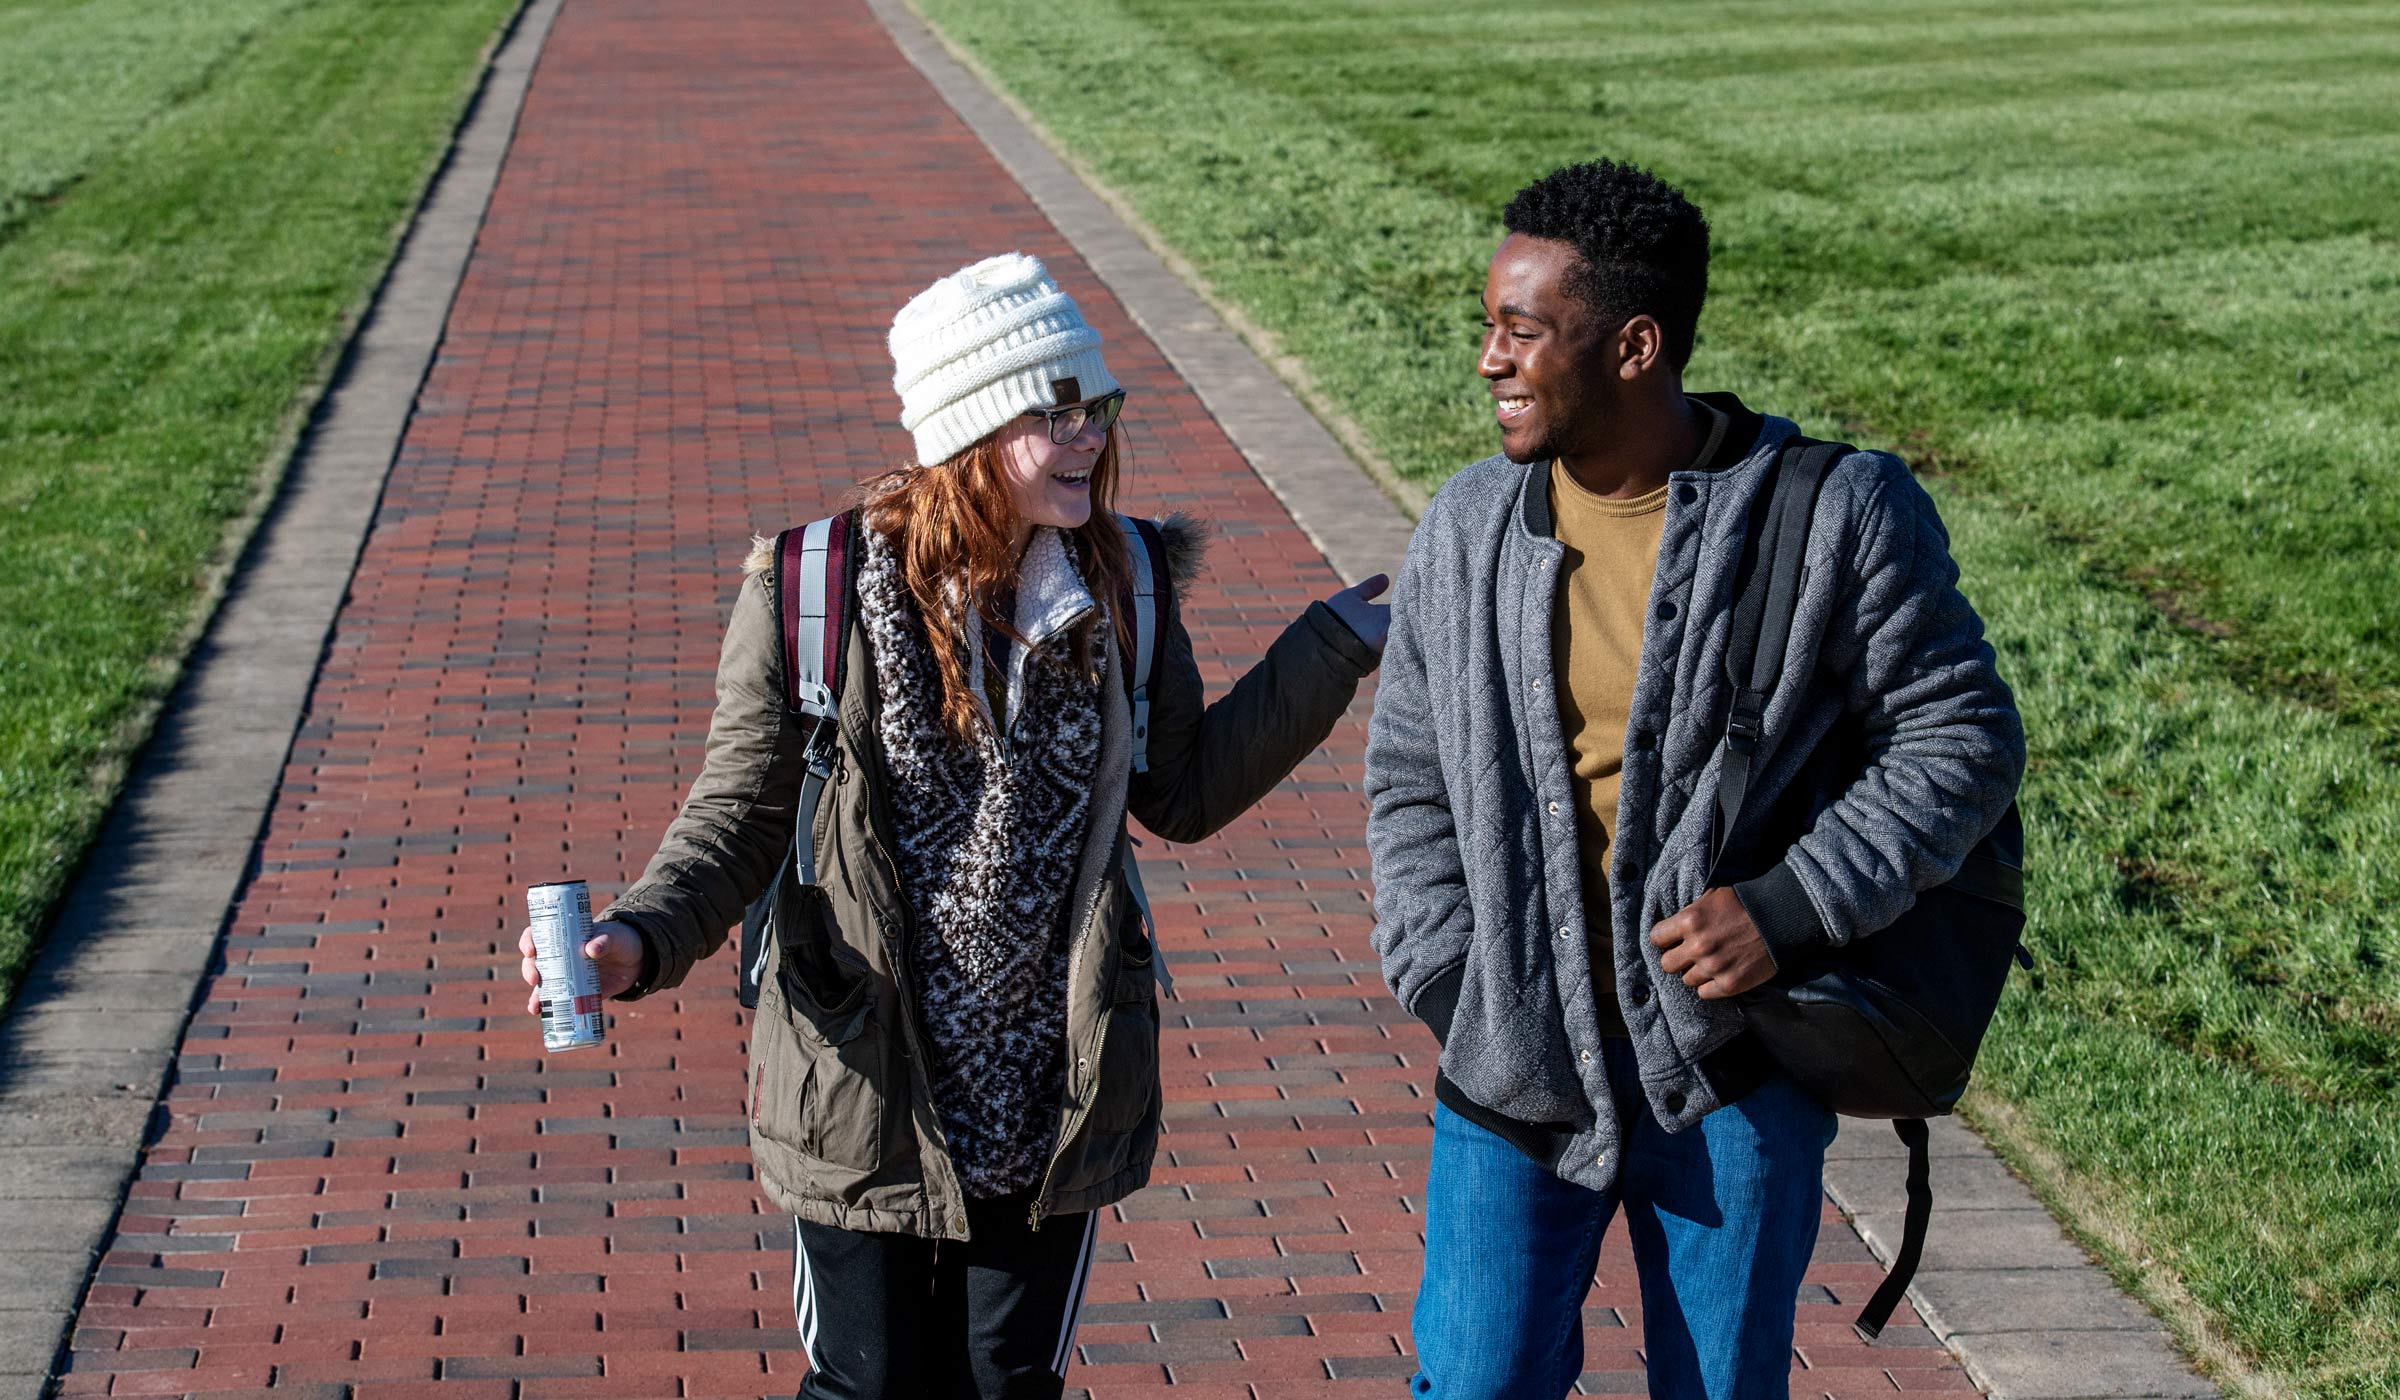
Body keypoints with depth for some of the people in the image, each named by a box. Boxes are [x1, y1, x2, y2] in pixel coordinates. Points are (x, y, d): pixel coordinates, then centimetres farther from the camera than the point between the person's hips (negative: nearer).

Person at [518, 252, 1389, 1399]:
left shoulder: (1119, 587, -2)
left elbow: (1181, 794, 7)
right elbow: (742, 811, -7)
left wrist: (1334, 646, 5)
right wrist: (641, 939, -25)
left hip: (1050, 1107, 3)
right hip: (867, 1098, -3)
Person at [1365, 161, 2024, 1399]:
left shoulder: (1835, 517, -10)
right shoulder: (1468, 529, 1)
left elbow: (1964, 740, -5)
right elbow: (1410, 783, 8)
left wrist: (1793, 903, -17)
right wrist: (1454, 989, -4)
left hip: (1732, 1067, -2)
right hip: (1516, 1062, 2)